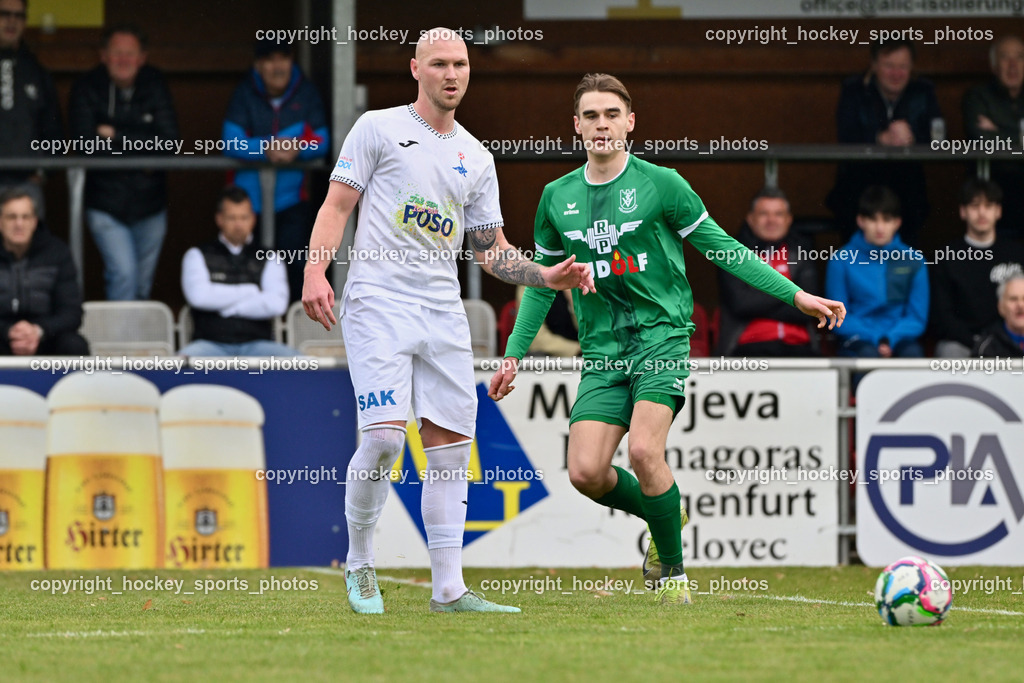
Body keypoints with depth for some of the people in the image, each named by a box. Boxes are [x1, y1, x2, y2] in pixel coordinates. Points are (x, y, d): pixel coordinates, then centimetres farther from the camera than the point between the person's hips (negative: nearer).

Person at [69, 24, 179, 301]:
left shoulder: (154, 86, 0)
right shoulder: (87, 89, -7)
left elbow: (168, 141, -9)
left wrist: (116, 136, -14)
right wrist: (141, 149, -14)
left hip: (149, 205, 3)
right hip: (106, 204, -3)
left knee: (142, 286, 10)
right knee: (123, 273, -18)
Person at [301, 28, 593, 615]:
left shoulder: (476, 158, 17)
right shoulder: (378, 128, 4)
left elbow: (492, 249, 20)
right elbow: (338, 204, 1)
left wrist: (548, 276, 4)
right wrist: (315, 273, -12)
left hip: (444, 311, 5)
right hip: (378, 300, -5)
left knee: (451, 445, -1)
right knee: (384, 435, -17)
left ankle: (449, 588, 2)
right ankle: (359, 562, 3)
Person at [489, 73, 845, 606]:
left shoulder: (660, 184, -2)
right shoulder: (557, 198, 10)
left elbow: (722, 249, 3)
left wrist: (796, 295, -2)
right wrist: (514, 354, 19)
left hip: (662, 336, -4)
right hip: (602, 351, 4)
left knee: (644, 449, -24)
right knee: (586, 473, -11)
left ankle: (672, 571, -4)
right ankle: (662, 514, 21)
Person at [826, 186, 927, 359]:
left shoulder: (913, 260, 8)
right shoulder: (841, 260, 3)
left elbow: (917, 318, 7)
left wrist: (890, 340, -12)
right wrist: (876, 341, -12)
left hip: (899, 338, 1)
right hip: (858, 340, -1)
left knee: (912, 352, -34)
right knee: (869, 354, -36)